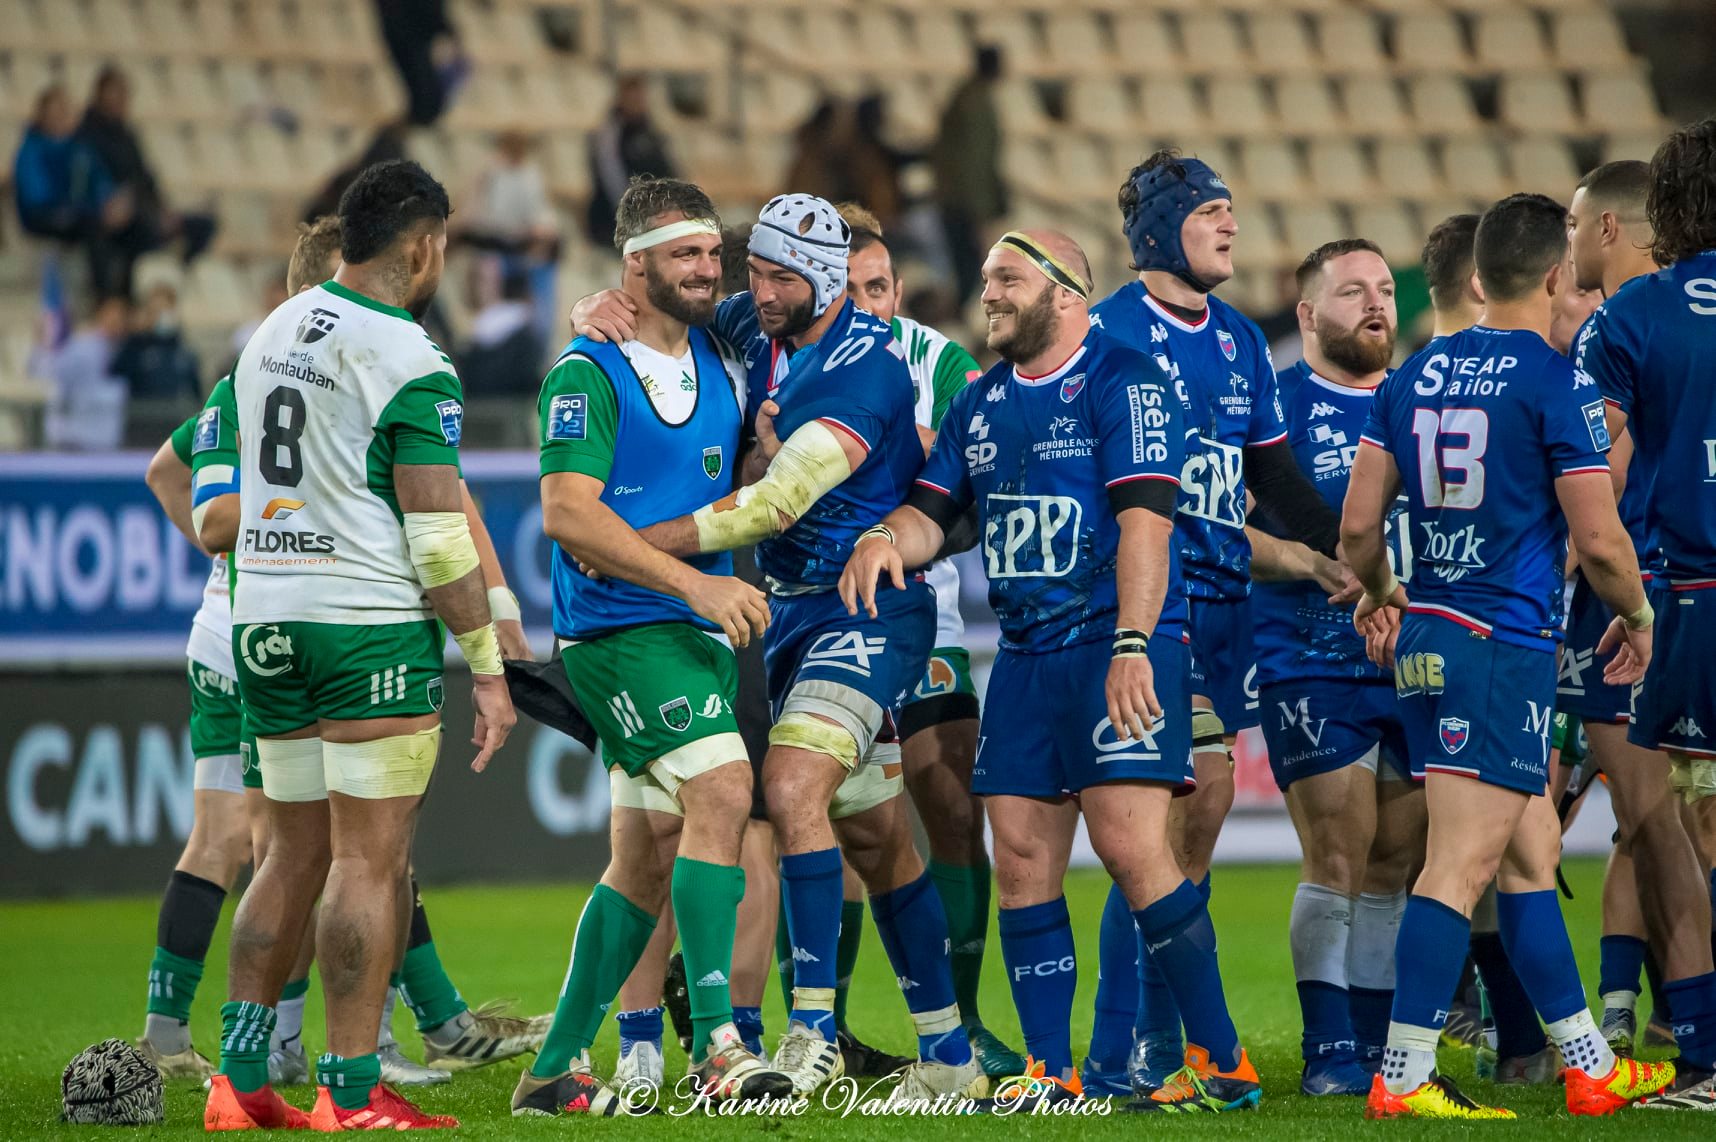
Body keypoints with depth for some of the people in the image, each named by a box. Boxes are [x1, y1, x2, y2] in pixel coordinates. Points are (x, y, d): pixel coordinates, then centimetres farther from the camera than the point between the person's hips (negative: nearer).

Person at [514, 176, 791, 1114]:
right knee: (723, 789, -23)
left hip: (696, 632, 8)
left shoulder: (718, 361, 14)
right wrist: (693, 581, -23)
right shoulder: (588, 373, -9)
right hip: (617, 627, -8)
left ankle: (556, 1068, 17)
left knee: (645, 859, 9)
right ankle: (715, 1044, -24)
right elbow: (568, 513, -18)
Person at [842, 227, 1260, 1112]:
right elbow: (932, 511, 17)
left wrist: (1132, 646, -23)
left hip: (1118, 647, -7)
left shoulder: (1123, 382, -6)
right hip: (1024, 655, 7)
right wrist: (887, 539, -7)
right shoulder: (981, 403, 17)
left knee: (1130, 844, -16)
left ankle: (1221, 1062, -9)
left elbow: (1144, 520, -14)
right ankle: (1051, 1076, 7)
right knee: (1022, 859, 2)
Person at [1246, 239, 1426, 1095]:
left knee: (1396, 863, 6)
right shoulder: (1273, 404, -1)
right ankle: (1330, 1051, -6)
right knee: (1339, 857, -11)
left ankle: (1375, 1043, 13)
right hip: (1313, 664, -5)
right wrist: (1313, 563, -22)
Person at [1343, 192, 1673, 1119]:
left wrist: (1379, 594, 29)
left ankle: (1589, 1066, 20)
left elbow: (1358, 526, 10)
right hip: (1506, 645, -8)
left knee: (1531, 854, 14)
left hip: (1426, 639, 8)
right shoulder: (1555, 382, -9)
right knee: (1462, 864, -8)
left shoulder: (1414, 377, 10)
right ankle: (1403, 1078, -11)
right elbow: (1598, 538, -11)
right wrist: (1637, 616, 8)